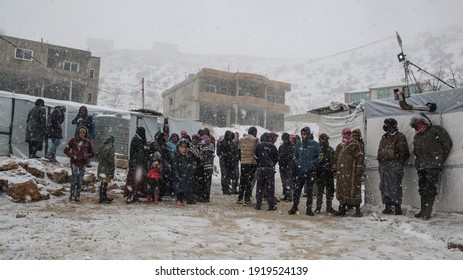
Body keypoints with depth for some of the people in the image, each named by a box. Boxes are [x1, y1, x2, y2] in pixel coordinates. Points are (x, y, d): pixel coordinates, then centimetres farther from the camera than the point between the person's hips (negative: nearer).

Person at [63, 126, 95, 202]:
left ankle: (77, 196, 12)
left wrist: (86, 156, -6)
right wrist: (72, 156, -9)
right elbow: (66, 150, 4)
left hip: (83, 164, 2)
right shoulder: (73, 140, -1)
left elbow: (92, 153, 13)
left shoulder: (88, 142, 4)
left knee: (80, 180, 5)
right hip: (74, 163, -2)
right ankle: (72, 196, -4)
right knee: (75, 179, -11)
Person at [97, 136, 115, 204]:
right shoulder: (110, 148, -16)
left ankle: (104, 197, 24)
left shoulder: (101, 146, 8)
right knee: (104, 183, -2)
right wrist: (112, 170, -9)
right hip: (107, 169, -8)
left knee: (104, 183, 15)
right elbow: (111, 160, -16)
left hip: (101, 168, 8)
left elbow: (99, 158, 14)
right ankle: (102, 198, 3)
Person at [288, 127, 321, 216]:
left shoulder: (314, 144, -3)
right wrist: (297, 164, 3)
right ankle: (294, 207, 8)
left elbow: (320, 156, -1)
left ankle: (309, 208, 13)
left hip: (311, 172, -2)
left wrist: (313, 164, -10)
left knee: (310, 190, 5)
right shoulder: (298, 145, 8)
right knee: (297, 189, -1)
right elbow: (295, 157, 18)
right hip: (300, 171, 2)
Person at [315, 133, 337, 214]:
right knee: (319, 190, 0)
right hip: (320, 173, -5)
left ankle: (329, 207, 18)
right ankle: (318, 207, 10)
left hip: (329, 173, 5)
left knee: (330, 190, 8)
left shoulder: (330, 149, 14)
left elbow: (334, 160, 17)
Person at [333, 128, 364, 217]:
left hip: (351, 172, -6)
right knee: (341, 189, 8)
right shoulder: (339, 146, 18)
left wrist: (359, 169, -12)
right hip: (341, 172, 6)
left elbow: (360, 157, -5)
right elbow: (335, 158, 22)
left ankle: (357, 210, 2)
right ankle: (342, 209, 17)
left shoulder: (355, 144, 0)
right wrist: (334, 169, 17)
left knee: (354, 189, -5)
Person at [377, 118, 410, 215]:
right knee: (384, 187, 7)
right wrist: (380, 162, 15)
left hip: (394, 166, -7)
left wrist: (398, 163, -10)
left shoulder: (399, 136, -1)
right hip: (383, 166, 8)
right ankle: (387, 207, 14)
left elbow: (404, 152, -6)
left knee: (395, 187, -8)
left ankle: (397, 207, -2)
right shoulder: (384, 138, 21)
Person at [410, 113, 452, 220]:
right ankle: (423, 210, 11)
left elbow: (448, 143, 0)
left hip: (434, 166, -7)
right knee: (422, 189, 6)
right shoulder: (416, 137, 23)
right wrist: (419, 161, 11)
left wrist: (440, 159, -1)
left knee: (430, 188, -11)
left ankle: (427, 212, -11)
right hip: (421, 166, 7)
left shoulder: (436, 130, 4)